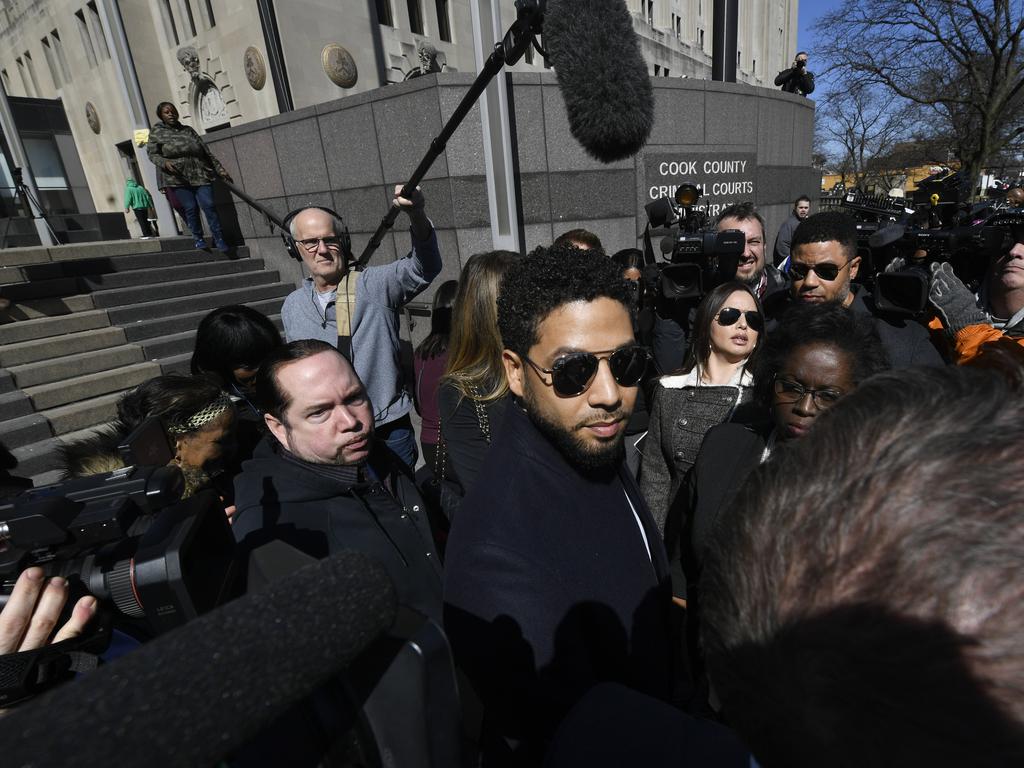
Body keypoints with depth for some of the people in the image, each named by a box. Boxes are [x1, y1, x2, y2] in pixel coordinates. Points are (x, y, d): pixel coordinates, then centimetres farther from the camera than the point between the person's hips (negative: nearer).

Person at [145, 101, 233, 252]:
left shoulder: (188, 130, 18)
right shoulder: (156, 131, 10)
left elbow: (207, 152, 17)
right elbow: (152, 154, 4)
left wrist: (220, 169, 10)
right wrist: (164, 162, -17)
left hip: (200, 175, 2)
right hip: (177, 177, -2)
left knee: (208, 205, -12)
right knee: (191, 208, -10)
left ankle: (219, 240, -5)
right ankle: (198, 238, 6)